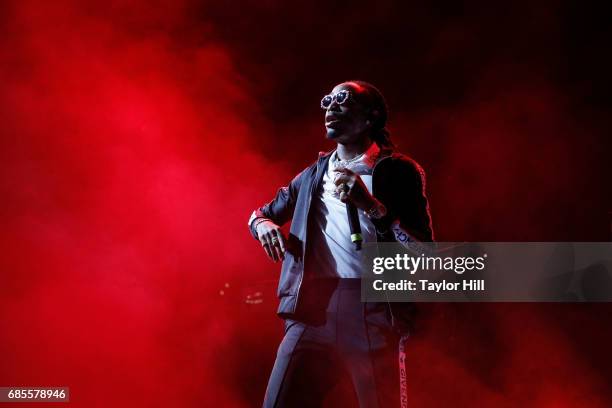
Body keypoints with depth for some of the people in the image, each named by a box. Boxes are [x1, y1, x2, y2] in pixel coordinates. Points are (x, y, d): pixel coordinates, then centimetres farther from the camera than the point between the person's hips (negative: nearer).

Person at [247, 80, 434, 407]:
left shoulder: (397, 171, 5)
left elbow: (424, 251, -4)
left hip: (373, 313, -3)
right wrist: (263, 224, 8)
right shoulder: (312, 176, 20)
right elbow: (261, 213, 33)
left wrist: (370, 205, -16)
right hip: (312, 312, 4)